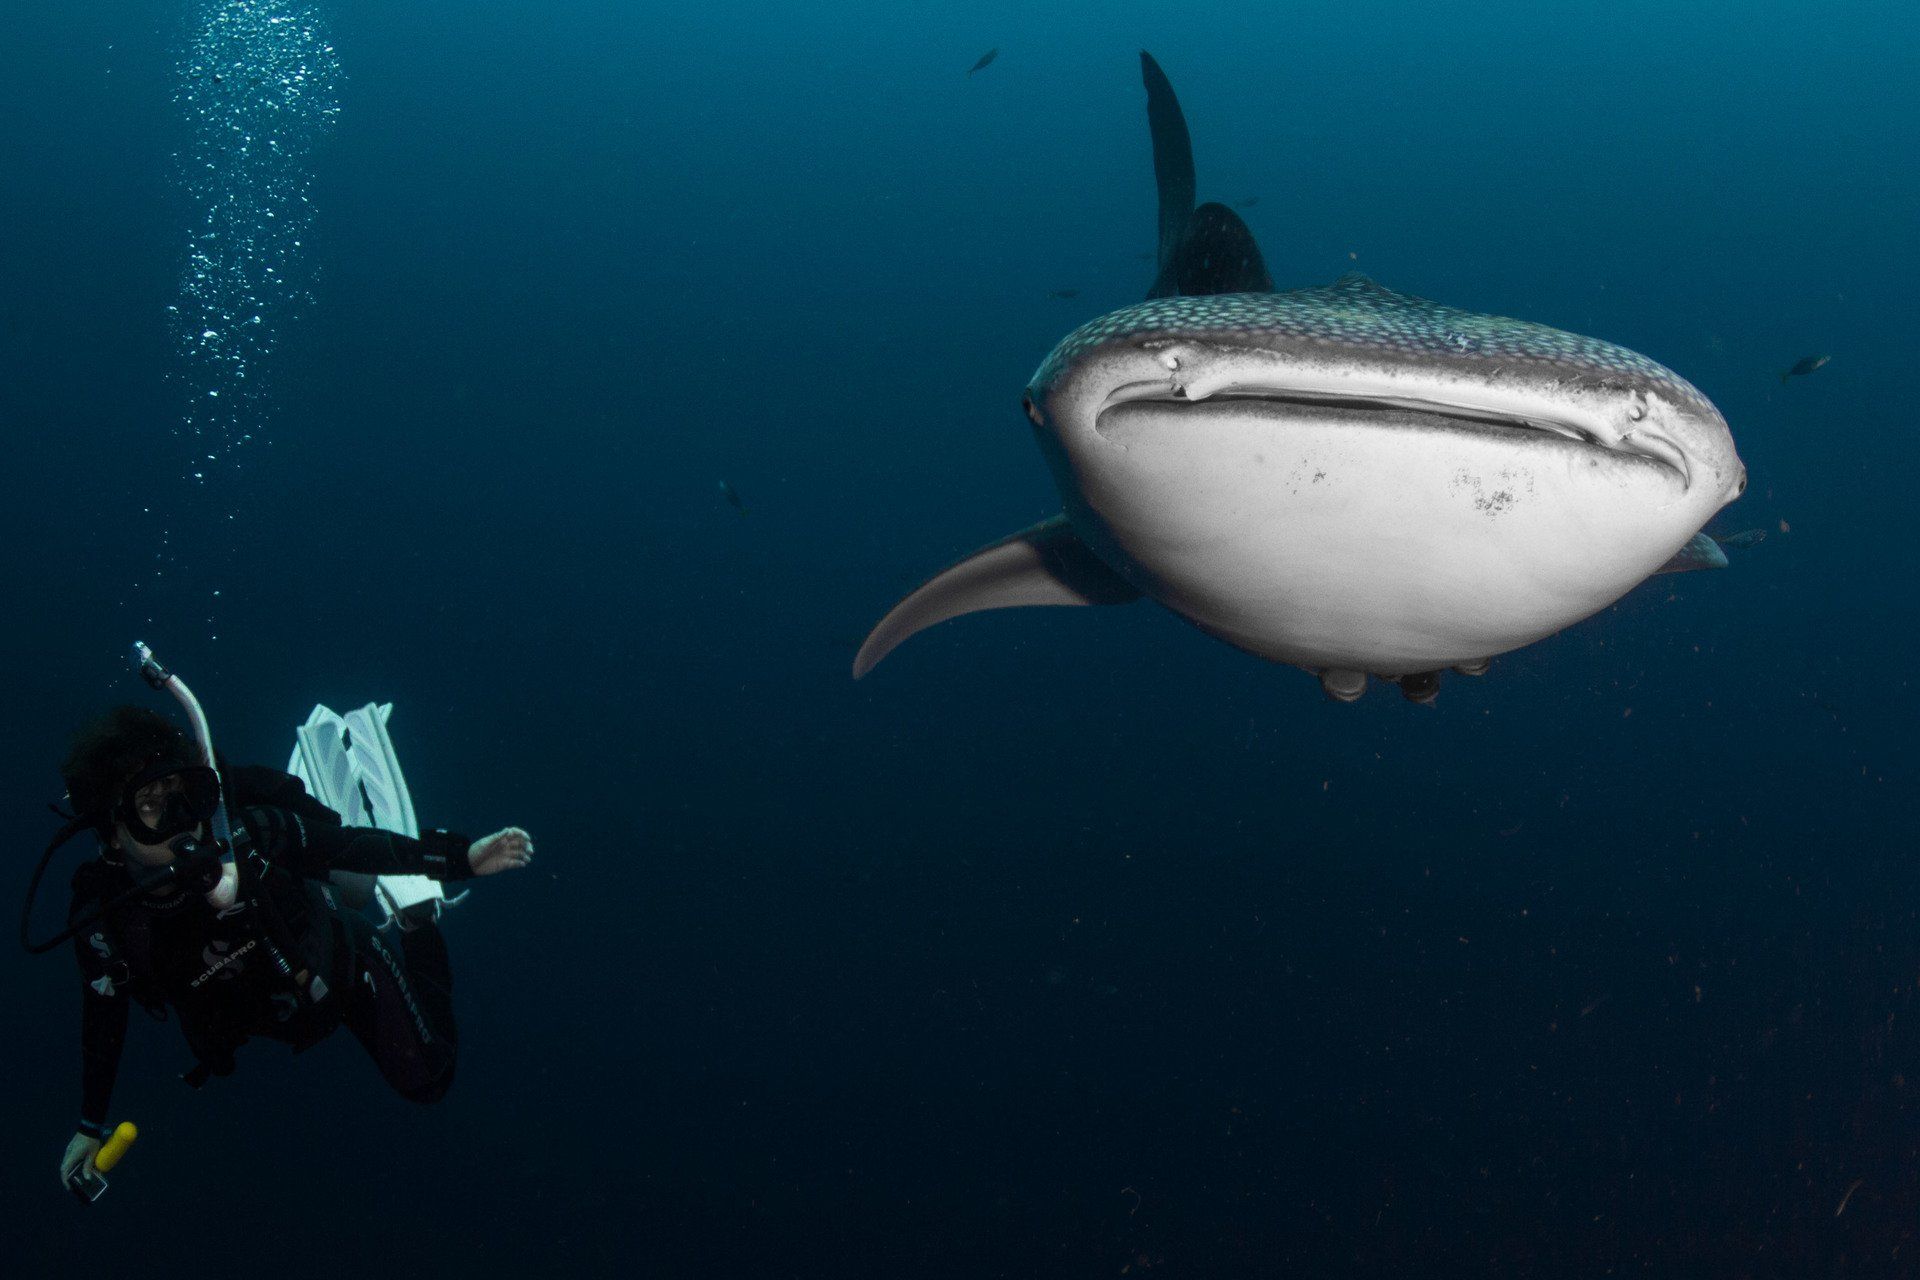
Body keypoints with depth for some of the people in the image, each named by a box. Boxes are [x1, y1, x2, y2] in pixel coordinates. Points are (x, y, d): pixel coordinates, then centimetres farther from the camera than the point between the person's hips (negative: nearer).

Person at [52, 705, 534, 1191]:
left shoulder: (247, 833, -39)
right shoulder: (102, 919, -31)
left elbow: (351, 847, -26)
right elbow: (103, 1020, -13)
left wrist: (461, 857, -31)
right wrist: (91, 1124, -3)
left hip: (342, 957, -3)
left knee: (425, 1081, 10)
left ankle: (417, 922, 27)